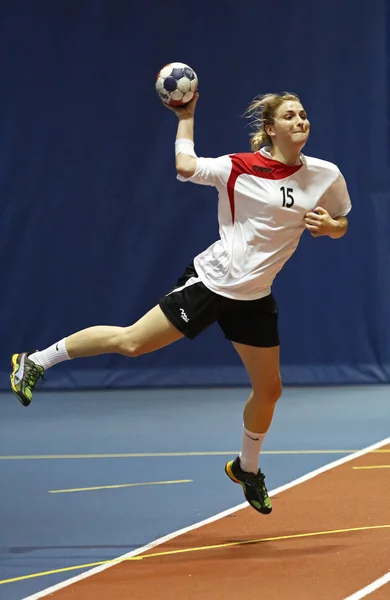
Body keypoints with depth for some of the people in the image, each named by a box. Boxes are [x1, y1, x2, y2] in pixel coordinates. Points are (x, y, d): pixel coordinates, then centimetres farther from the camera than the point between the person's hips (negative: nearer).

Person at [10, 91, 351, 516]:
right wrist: (186, 116, -5)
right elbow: (185, 166, -15)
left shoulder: (325, 176, -2)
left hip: (254, 297, 5)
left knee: (269, 389, 11)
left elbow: (339, 225, 12)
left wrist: (330, 225, -11)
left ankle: (246, 469, 37)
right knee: (132, 341, -6)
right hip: (211, 280, -4)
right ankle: (37, 361, 10)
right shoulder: (239, 167, -12)